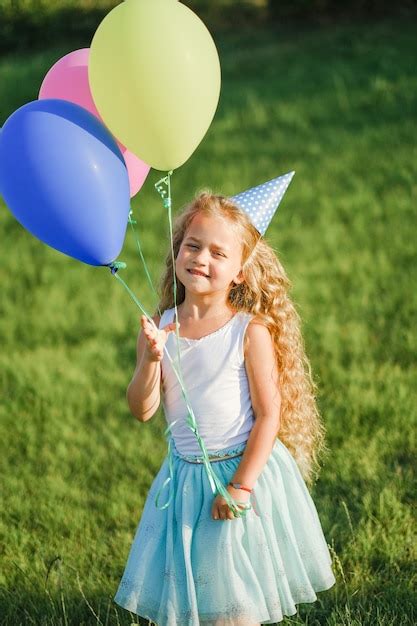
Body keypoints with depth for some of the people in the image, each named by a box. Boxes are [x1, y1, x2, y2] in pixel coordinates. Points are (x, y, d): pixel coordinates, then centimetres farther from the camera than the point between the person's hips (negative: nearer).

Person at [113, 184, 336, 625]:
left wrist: (241, 484, -16)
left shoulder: (251, 331, -12)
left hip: (245, 468, -4)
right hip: (184, 476, 4)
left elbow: (269, 415, -12)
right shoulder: (159, 328, -2)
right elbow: (142, 410, -7)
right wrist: (150, 359, -23)